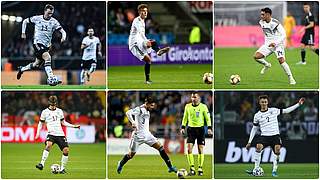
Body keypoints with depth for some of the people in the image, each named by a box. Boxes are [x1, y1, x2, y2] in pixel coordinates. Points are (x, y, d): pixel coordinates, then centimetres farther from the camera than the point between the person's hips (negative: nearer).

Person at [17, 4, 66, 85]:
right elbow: (25, 21, 13)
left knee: (36, 65, 13)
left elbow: (62, 31, -7)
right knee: (47, 58, -27)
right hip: (38, 43, -4)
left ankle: (21, 69, 40)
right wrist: (23, 32, 7)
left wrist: (63, 37, -28)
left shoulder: (54, 22, -1)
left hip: (46, 45, 4)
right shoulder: (37, 18, -3)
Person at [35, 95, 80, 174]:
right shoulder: (45, 112, 4)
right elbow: (41, 123, 13)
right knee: (48, 145, -33)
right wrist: (38, 133, 2)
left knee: (66, 150, -9)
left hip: (60, 134, 3)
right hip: (51, 134, -3)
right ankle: (42, 163, -32)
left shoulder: (59, 111, 12)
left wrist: (73, 126, 14)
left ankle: (62, 168, 5)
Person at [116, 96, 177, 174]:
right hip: (138, 135, -7)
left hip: (147, 135, 7)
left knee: (160, 147, -6)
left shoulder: (147, 111, 14)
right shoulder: (139, 109, -12)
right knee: (131, 154, 3)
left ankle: (170, 167, -6)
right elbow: (128, 113, -26)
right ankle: (121, 164, 33)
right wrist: (132, 122, -38)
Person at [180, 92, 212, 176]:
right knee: (189, 148, -10)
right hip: (191, 128, 2)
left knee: (200, 149, -1)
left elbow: (207, 118, 1)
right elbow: (185, 118, 15)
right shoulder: (187, 106, 6)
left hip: (200, 128, -2)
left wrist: (209, 128, -8)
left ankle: (200, 168, 8)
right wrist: (183, 127, 7)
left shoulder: (203, 107, -1)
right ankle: (192, 168, -6)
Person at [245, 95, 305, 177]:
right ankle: (256, 169, -23)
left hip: (275, 135, 1)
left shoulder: (274, 110, 9)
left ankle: (274, 170, -8)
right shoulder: (257, 115, 8)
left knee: (277, 151, -21)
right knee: (258, 147, -26)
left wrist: (298, 104, 11)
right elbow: (254, 129, 14)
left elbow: (286, 111, 14)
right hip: (264, 136, 0)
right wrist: (249, 142, 10)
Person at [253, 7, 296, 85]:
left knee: (281, 60, -22)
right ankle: (267, 65, 19)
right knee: (256, 56, -12)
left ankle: (291, 78, -10)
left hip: (278, 44, -6)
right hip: (268, 44, 6)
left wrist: (275, 43, -31)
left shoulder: (276, 23, -19)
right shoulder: (261, 23, 1)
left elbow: (283, 35, -21)